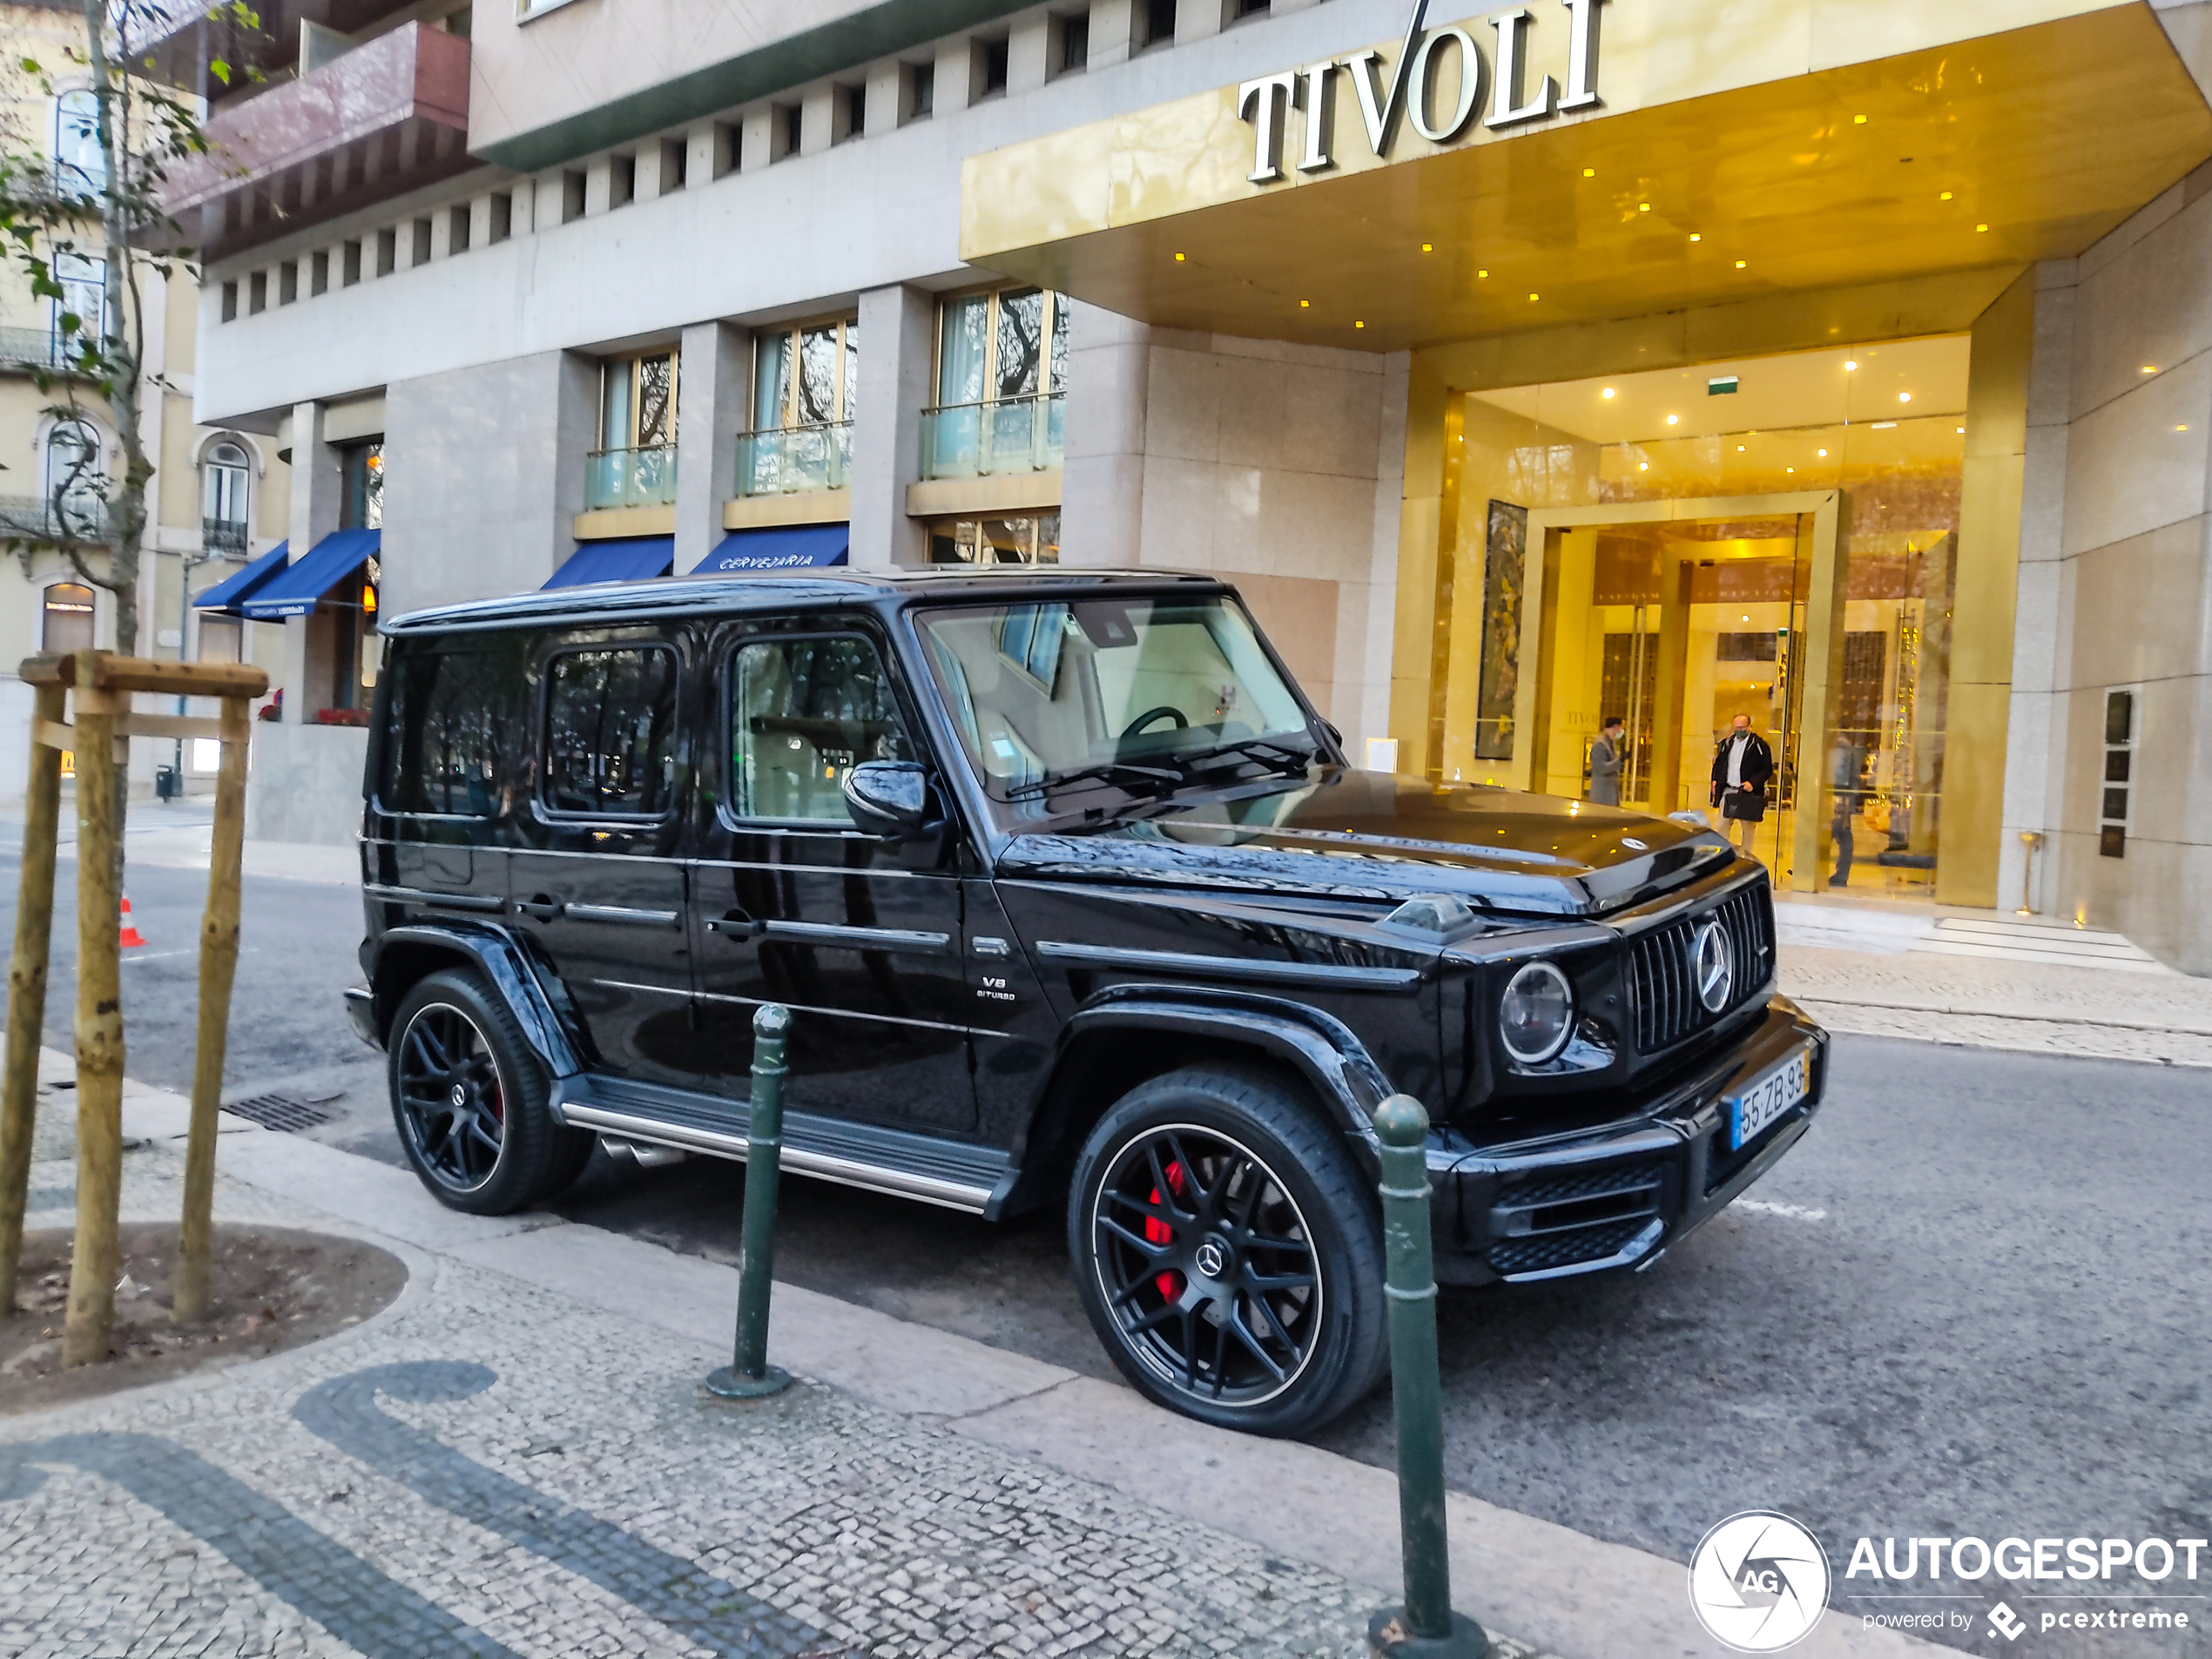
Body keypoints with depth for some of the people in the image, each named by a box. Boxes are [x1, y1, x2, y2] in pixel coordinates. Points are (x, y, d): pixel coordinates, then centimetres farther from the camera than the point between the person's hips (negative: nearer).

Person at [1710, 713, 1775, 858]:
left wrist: (1753, 783, -17)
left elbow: (1768, 769, -5)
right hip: (1728, 791, 4)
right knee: (1722, 824, 2)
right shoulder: (1726, 743, 11)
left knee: (1748, 827, 4)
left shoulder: (1759, 745, -5)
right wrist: (1715, 780, 6)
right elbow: (1718, 763, 22)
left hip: (1748, 794, -4)